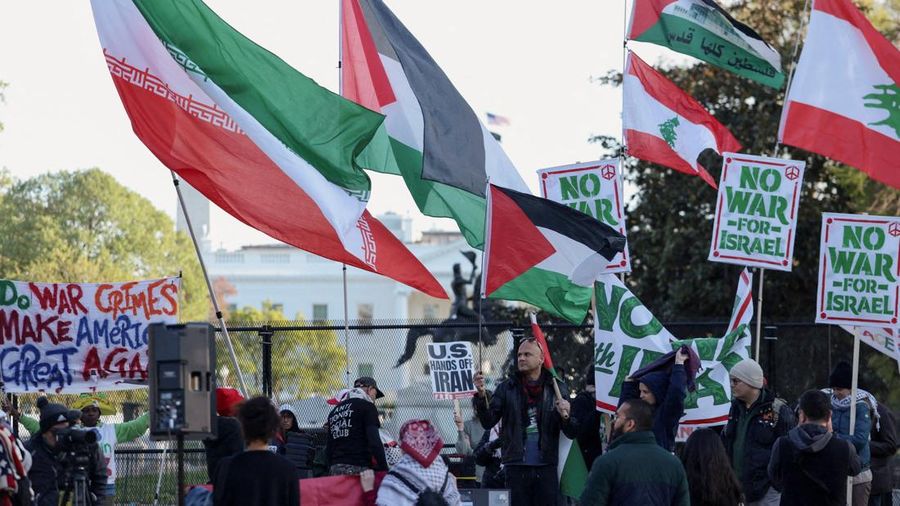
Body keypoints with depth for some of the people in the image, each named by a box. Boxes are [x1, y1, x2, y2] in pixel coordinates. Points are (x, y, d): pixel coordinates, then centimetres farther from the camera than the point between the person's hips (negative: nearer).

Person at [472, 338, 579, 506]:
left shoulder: (556, 389, 5)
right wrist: (481, 396, -18)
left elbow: (572, 433, 5)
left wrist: (565, 417, -17)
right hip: (516, 468, 0)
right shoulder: (507, 388, 5)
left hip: (546, 468, 0)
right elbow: (488, 422, -2)